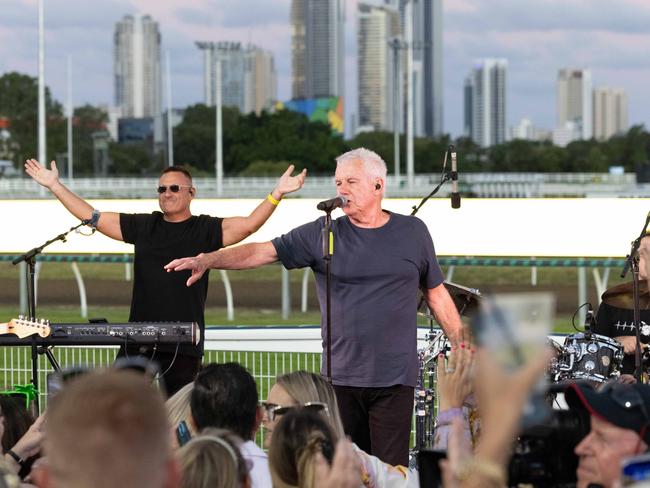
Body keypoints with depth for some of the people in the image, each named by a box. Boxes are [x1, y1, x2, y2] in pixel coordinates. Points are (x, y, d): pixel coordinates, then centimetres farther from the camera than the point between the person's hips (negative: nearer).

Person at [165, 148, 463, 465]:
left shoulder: (412, 233, 8)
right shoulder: (322, 235, 4)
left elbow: (436, 294, 15)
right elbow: (263, 251, -3)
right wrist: (208, 260, -17)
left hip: (395, 379, -1)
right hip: (341, 378, 1)